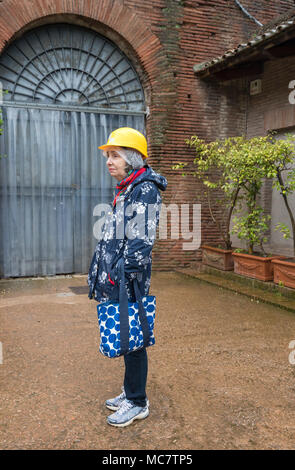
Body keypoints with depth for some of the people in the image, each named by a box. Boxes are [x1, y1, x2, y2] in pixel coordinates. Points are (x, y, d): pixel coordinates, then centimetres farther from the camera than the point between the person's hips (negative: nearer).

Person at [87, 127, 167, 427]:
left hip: (128, 281, -9)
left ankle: (138, 403, 18)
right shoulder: (125, 190, 16)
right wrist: (99, 278, 21)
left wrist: (126, 277, -21)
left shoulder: (145, 189, -13)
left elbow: (140, 242, -20)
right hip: (114, 278, 9)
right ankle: (130, 392, 33)